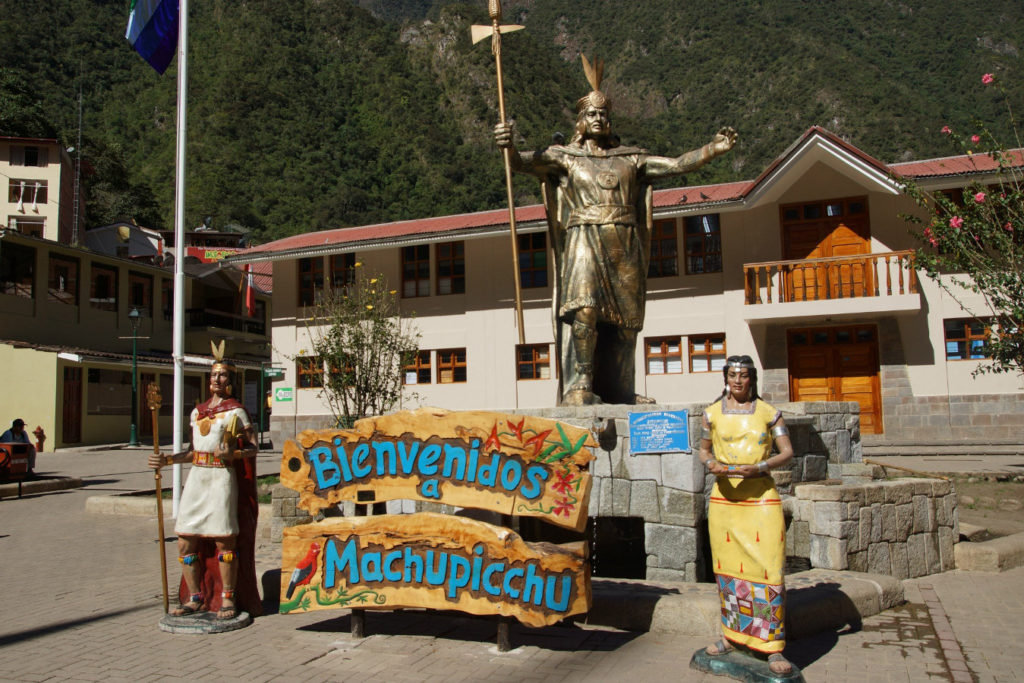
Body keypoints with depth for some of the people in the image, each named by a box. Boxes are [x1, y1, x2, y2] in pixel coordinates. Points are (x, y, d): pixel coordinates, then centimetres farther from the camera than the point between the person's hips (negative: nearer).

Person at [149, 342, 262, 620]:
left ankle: (228, 599, 7)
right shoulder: (197, 411, 17)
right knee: (185, 542, 5)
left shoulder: (236, 411, 0)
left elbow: (252, 448, -3)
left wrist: (232, 454, -21)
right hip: (196, 478, 6)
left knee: (224, 540, -5)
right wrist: (167, 460, 11)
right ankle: (195, 599, 18)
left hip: (222, 478, -6)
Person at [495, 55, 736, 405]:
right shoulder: (564, 157, 10)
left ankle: (619, 392, 14)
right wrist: (509, 146, -28)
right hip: (584, 242, -4)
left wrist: (713, 149, -1)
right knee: (582, 310, -23)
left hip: (625, 247, 4)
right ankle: (578, 387, -20)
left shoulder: (630, 158, 18)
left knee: (624, 319, 5)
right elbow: (523, 162, -6)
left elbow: (677, 164, 12)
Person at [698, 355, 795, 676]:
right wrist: (710, 463, -6)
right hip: (724, 497, 2)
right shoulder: (712, 413, 8)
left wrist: (759, 467, -15)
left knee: (767, 568, -6)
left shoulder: (767, 412, 3)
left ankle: (773, 646, 2)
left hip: (761, 498, -2)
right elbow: (703, 449, 17)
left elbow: (787, 451, 1)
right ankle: (732, 634, 24)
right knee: (727, 567, 9)